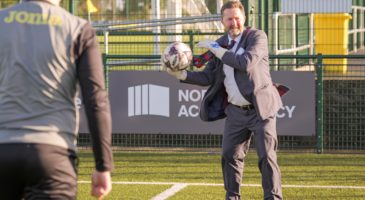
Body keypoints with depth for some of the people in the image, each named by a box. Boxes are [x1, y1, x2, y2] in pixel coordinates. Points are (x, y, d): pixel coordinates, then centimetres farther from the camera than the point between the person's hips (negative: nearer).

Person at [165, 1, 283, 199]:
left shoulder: (257, 36, -9)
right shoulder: (219, 44, 8)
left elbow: (246, 63, -25)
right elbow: (208, 77, 8)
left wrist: (217, 50, -19)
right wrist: (181, 74, -5)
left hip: (260, 109, -6)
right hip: (235, 111, 6)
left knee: (267, 157, -5)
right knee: (230, 155, 9)